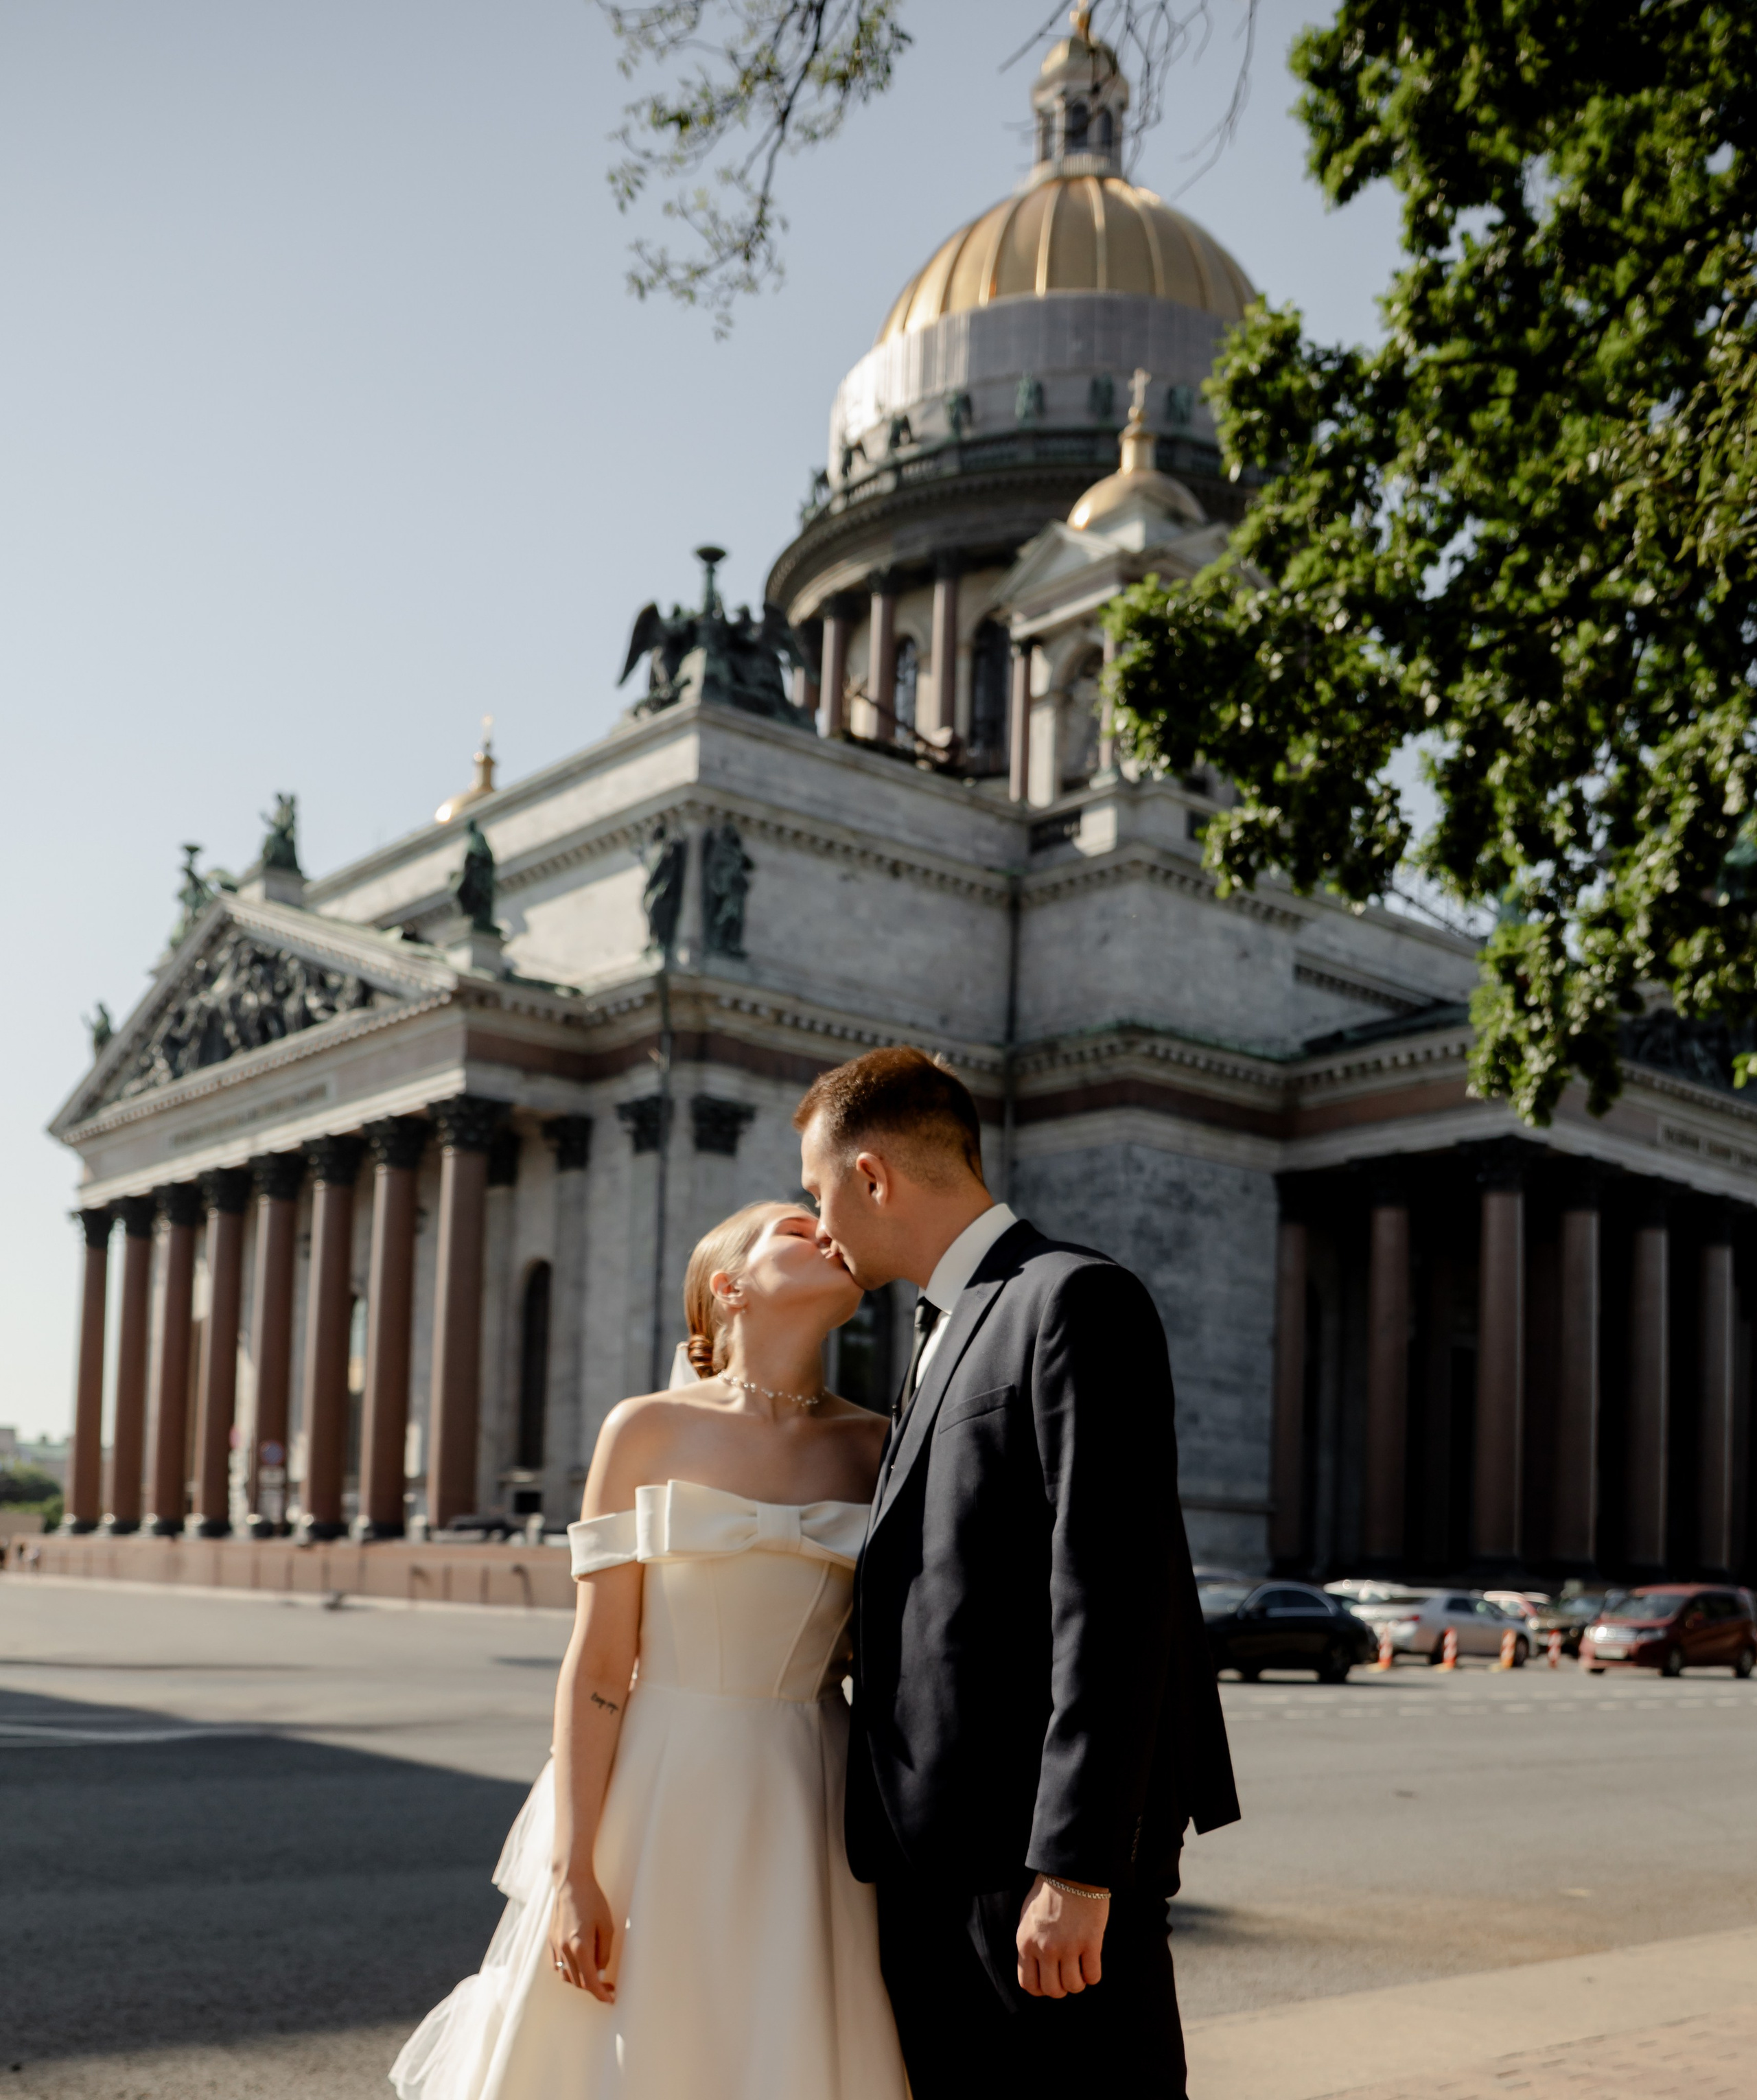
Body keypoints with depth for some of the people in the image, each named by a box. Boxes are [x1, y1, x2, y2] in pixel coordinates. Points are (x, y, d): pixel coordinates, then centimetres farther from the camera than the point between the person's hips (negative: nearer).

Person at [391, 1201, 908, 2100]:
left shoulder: (876, 1446, 3)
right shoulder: (648, 1431, -4)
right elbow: (597, 1663, -6)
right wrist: (572, 1872, -10)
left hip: (804, 1820, 2)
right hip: (658, 1802, -2)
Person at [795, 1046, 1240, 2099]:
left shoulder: (1076, 1301, -10)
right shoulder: (946, 1334, 20)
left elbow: (1114, 1593, -18)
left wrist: (1077, 1868, -21)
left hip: (1042, 1864, -9)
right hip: (933, 1867, 9)